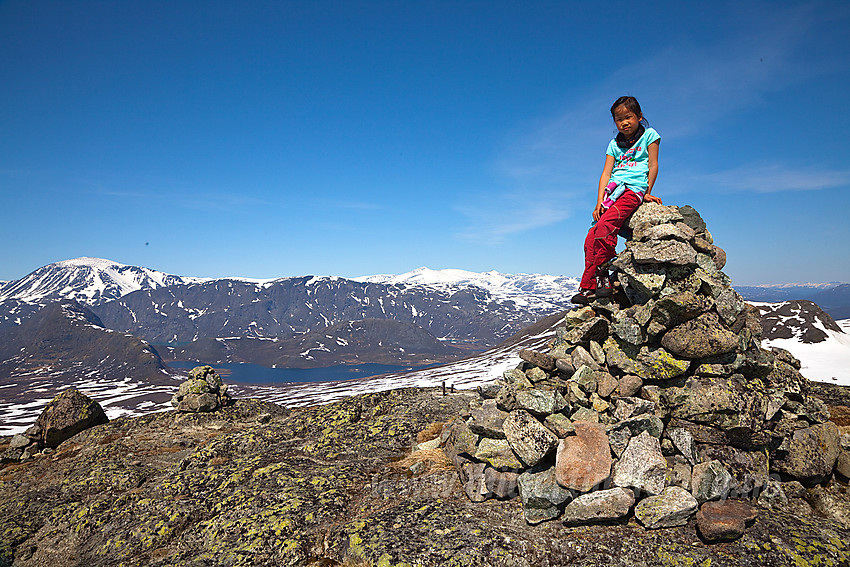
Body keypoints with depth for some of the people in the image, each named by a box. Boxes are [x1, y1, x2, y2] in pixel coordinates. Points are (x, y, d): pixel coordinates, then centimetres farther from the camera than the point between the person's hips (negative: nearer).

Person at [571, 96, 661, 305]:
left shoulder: (649, 135, 12)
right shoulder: (615, 144, 22)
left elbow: (653, 165, 6)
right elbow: (606, 172, 12)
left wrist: (647, 193, -3)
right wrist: (600, 201, -1)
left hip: (634, 188, -5)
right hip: (613, 191, 5)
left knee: (605, 225, -31)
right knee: (591, 239, -14)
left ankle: (603, 276, -24)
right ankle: (589, 288, -16)